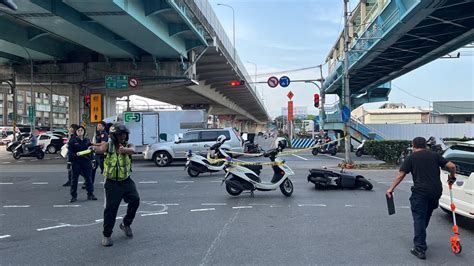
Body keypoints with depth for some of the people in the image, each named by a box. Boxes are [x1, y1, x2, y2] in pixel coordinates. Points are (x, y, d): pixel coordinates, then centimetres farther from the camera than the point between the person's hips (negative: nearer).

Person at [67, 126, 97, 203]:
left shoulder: (87, 141, 10)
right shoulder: (72, 141, -1)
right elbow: (70, 152, -4)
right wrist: (76, 154, -20)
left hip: (86, 162, 3)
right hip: (76, 162, -3)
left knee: (88, 179, 5)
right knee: (74, 179, 3)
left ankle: (90, 195, 16)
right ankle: (73, 196, 12)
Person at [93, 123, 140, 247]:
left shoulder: (128, 145, 1)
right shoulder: (108, 145, -2)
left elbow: (132, 150, -23)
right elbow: (100, 150, -24)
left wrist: (125, 150, -45)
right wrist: (94, 148, -47)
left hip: (126, 181, 2)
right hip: (112, 183, -2)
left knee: (135, 200, -12)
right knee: (111, 208, -3)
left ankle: (126, 224, 15)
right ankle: (106, 235, 14)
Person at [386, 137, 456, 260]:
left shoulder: (411, 158, 3)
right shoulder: (435, 155, 13)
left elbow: (400, 175, -1)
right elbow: (451, 166, 5)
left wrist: (391, 189, 5)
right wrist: (452, 177, 24)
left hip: (420, 191, -4)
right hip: (436, 191, 4)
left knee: (419, 218, -1)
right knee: (426, 216, 20)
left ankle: (420, 249, -6)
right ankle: (420, 240, 30)